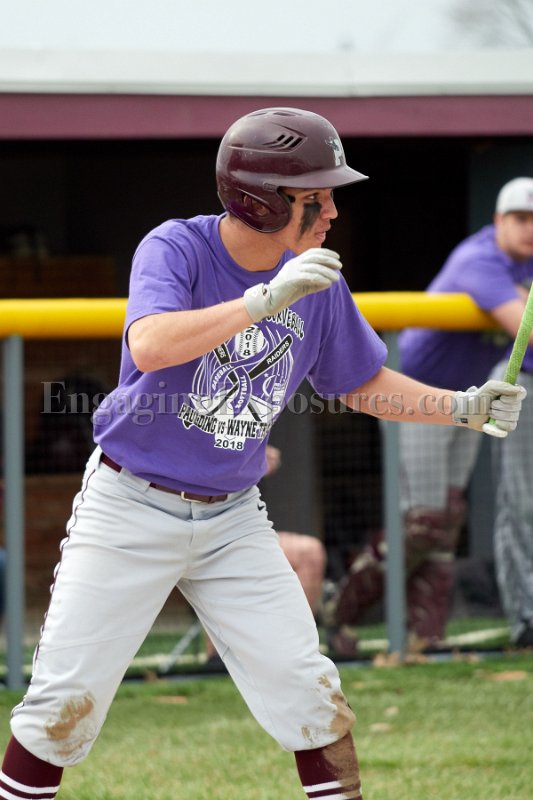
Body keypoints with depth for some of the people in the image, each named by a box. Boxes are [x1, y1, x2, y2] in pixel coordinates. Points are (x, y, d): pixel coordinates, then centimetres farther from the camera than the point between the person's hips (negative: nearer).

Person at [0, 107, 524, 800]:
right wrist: (265, 300, -40)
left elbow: (364, 385, 12)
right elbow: (149, 348, -35)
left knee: (306, 691, -1)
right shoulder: (176, 249, -17)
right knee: (68, 697, -4)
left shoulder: (315, 280, -2)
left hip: (232, 520, 4)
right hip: (129, 509, -4)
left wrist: (464, 408, -3)